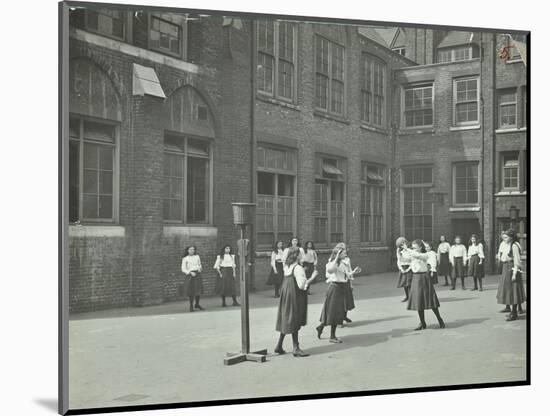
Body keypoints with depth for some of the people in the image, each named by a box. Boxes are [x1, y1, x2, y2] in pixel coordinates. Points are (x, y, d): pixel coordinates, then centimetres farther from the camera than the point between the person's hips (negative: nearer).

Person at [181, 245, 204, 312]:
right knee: (191, 292, -4)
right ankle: (191, 306, 12)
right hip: (189, 275, -3)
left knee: (198, 290, 1)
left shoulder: (197, 257, 10)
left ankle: (197, 304, 20)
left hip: (197, 275, 3)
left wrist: (200, 268, -2)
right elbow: (183, 269, -3)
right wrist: (191, 273, -16)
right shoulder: (185, 259, 0)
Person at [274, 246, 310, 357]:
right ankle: (296, 348, 2)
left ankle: (279, 346, 20)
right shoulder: (298, 268, -18)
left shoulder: (286, 267, 7)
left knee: (286, 321, 15)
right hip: (295, 297, -8)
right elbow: (301, 285, -22)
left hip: (286, 296, 8)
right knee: (294, 322, -2)